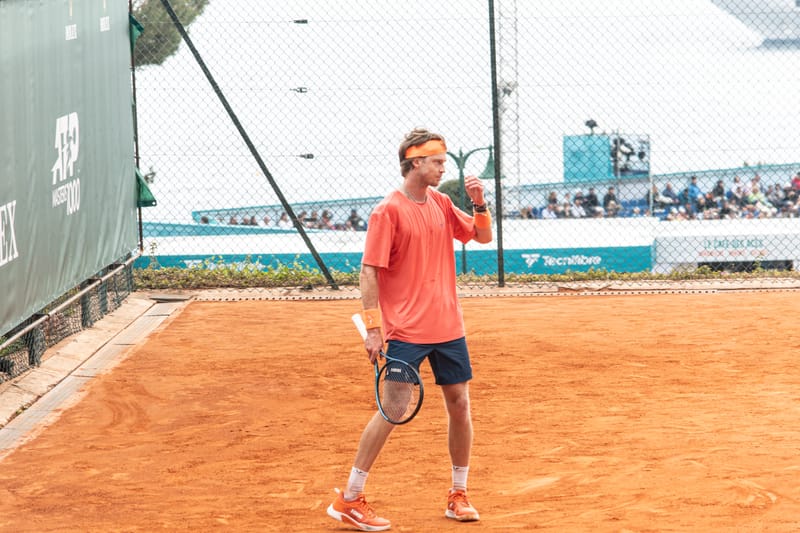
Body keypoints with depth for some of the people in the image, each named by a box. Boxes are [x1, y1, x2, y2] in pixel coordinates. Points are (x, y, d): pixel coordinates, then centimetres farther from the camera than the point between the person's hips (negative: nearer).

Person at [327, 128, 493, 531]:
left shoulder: (441, 203, 8)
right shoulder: (389, 211, -11)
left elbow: (483, 236, 17)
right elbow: (369, 271, -12)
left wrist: (479, 203, -3)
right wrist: (373, 327, -17)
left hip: (448, 327, 7)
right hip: (406, 330, -7)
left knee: (459, 403, 7)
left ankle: (458, 495, 19)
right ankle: (349, 499, -1)